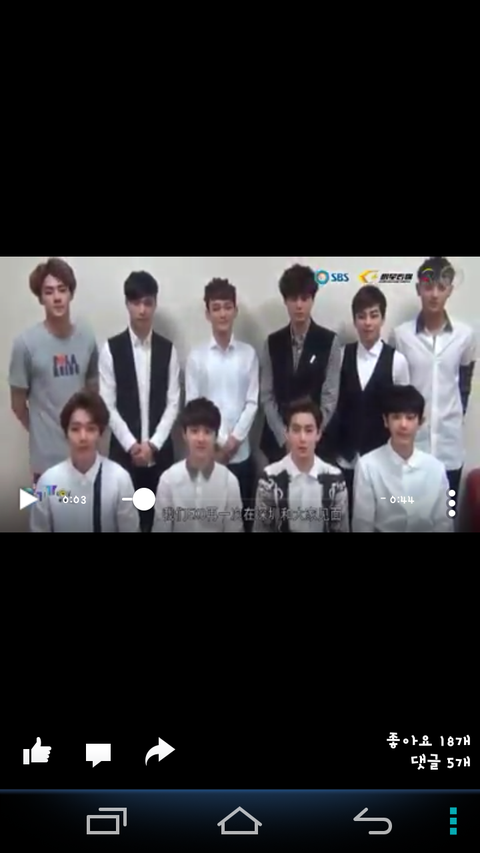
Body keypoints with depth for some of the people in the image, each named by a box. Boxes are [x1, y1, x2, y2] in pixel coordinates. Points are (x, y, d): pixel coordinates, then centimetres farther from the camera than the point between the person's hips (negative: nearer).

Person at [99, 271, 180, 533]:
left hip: (160, 450, 1)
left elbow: (173, 403, 1)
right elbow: (108, 405, -4)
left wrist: (153, 444, -9)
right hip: (123, 449, -1)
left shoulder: (168, 349, 2)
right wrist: (131, 444, -11)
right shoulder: (111, 349, -3)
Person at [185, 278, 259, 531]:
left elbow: (252, 402, 0)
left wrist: (234, 440, -9)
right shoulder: (196, 356, 0)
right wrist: (215, 443, -8)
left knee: (243, 515, 7)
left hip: (241, 452, 1)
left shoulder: (248, 354, 2)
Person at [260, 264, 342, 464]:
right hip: (278, 440, 2)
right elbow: (267, 396, 2)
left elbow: (330, 397, -5)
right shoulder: (272, 343, 4)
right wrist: (284, 437, -8)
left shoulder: (329, 341, -2)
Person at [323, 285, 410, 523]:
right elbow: (334, 404, 4)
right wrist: (330, 449, 3)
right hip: (344, 457, 2)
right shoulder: (342, 355, 0)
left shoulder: (397, 360, -5)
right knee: (345, 515, 7)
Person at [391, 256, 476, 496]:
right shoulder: (401, 335, -5)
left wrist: (456, 416, 12)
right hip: (409, 443, -1)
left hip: (450, 446, 1)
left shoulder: (465, 335, -1)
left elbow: (464, 382, 12)